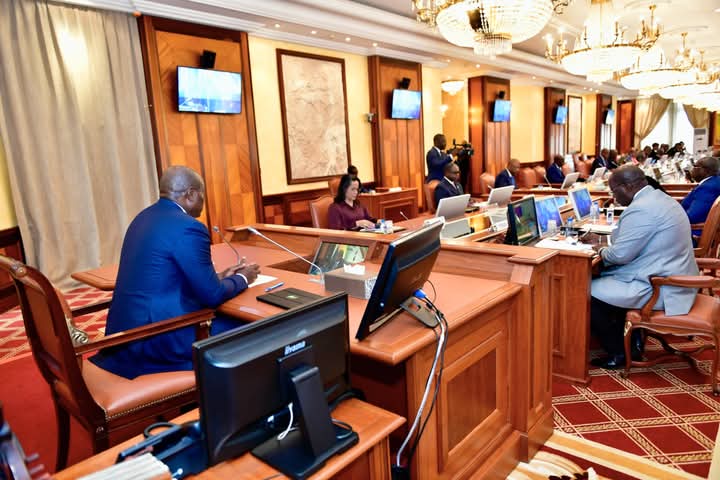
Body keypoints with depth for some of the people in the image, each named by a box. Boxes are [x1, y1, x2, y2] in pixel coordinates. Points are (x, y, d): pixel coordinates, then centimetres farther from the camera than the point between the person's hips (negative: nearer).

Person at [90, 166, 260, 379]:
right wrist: (242, 279, 3)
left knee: (225, 321, 20)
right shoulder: (188, 227, -19)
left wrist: (219, 276, 17)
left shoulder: (145, 217, 10)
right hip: (153, 341, -10)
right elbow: (211, 295, -15)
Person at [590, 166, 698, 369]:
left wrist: (601, 252, -1)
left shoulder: (641, 209, -22)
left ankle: (620, 352, 6)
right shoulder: (658, 198, 12)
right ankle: (631, 339, 22)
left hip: (661, 289, -11)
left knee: (588, 294, -9)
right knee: (604, 276, 20)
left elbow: (620, 254, -21)